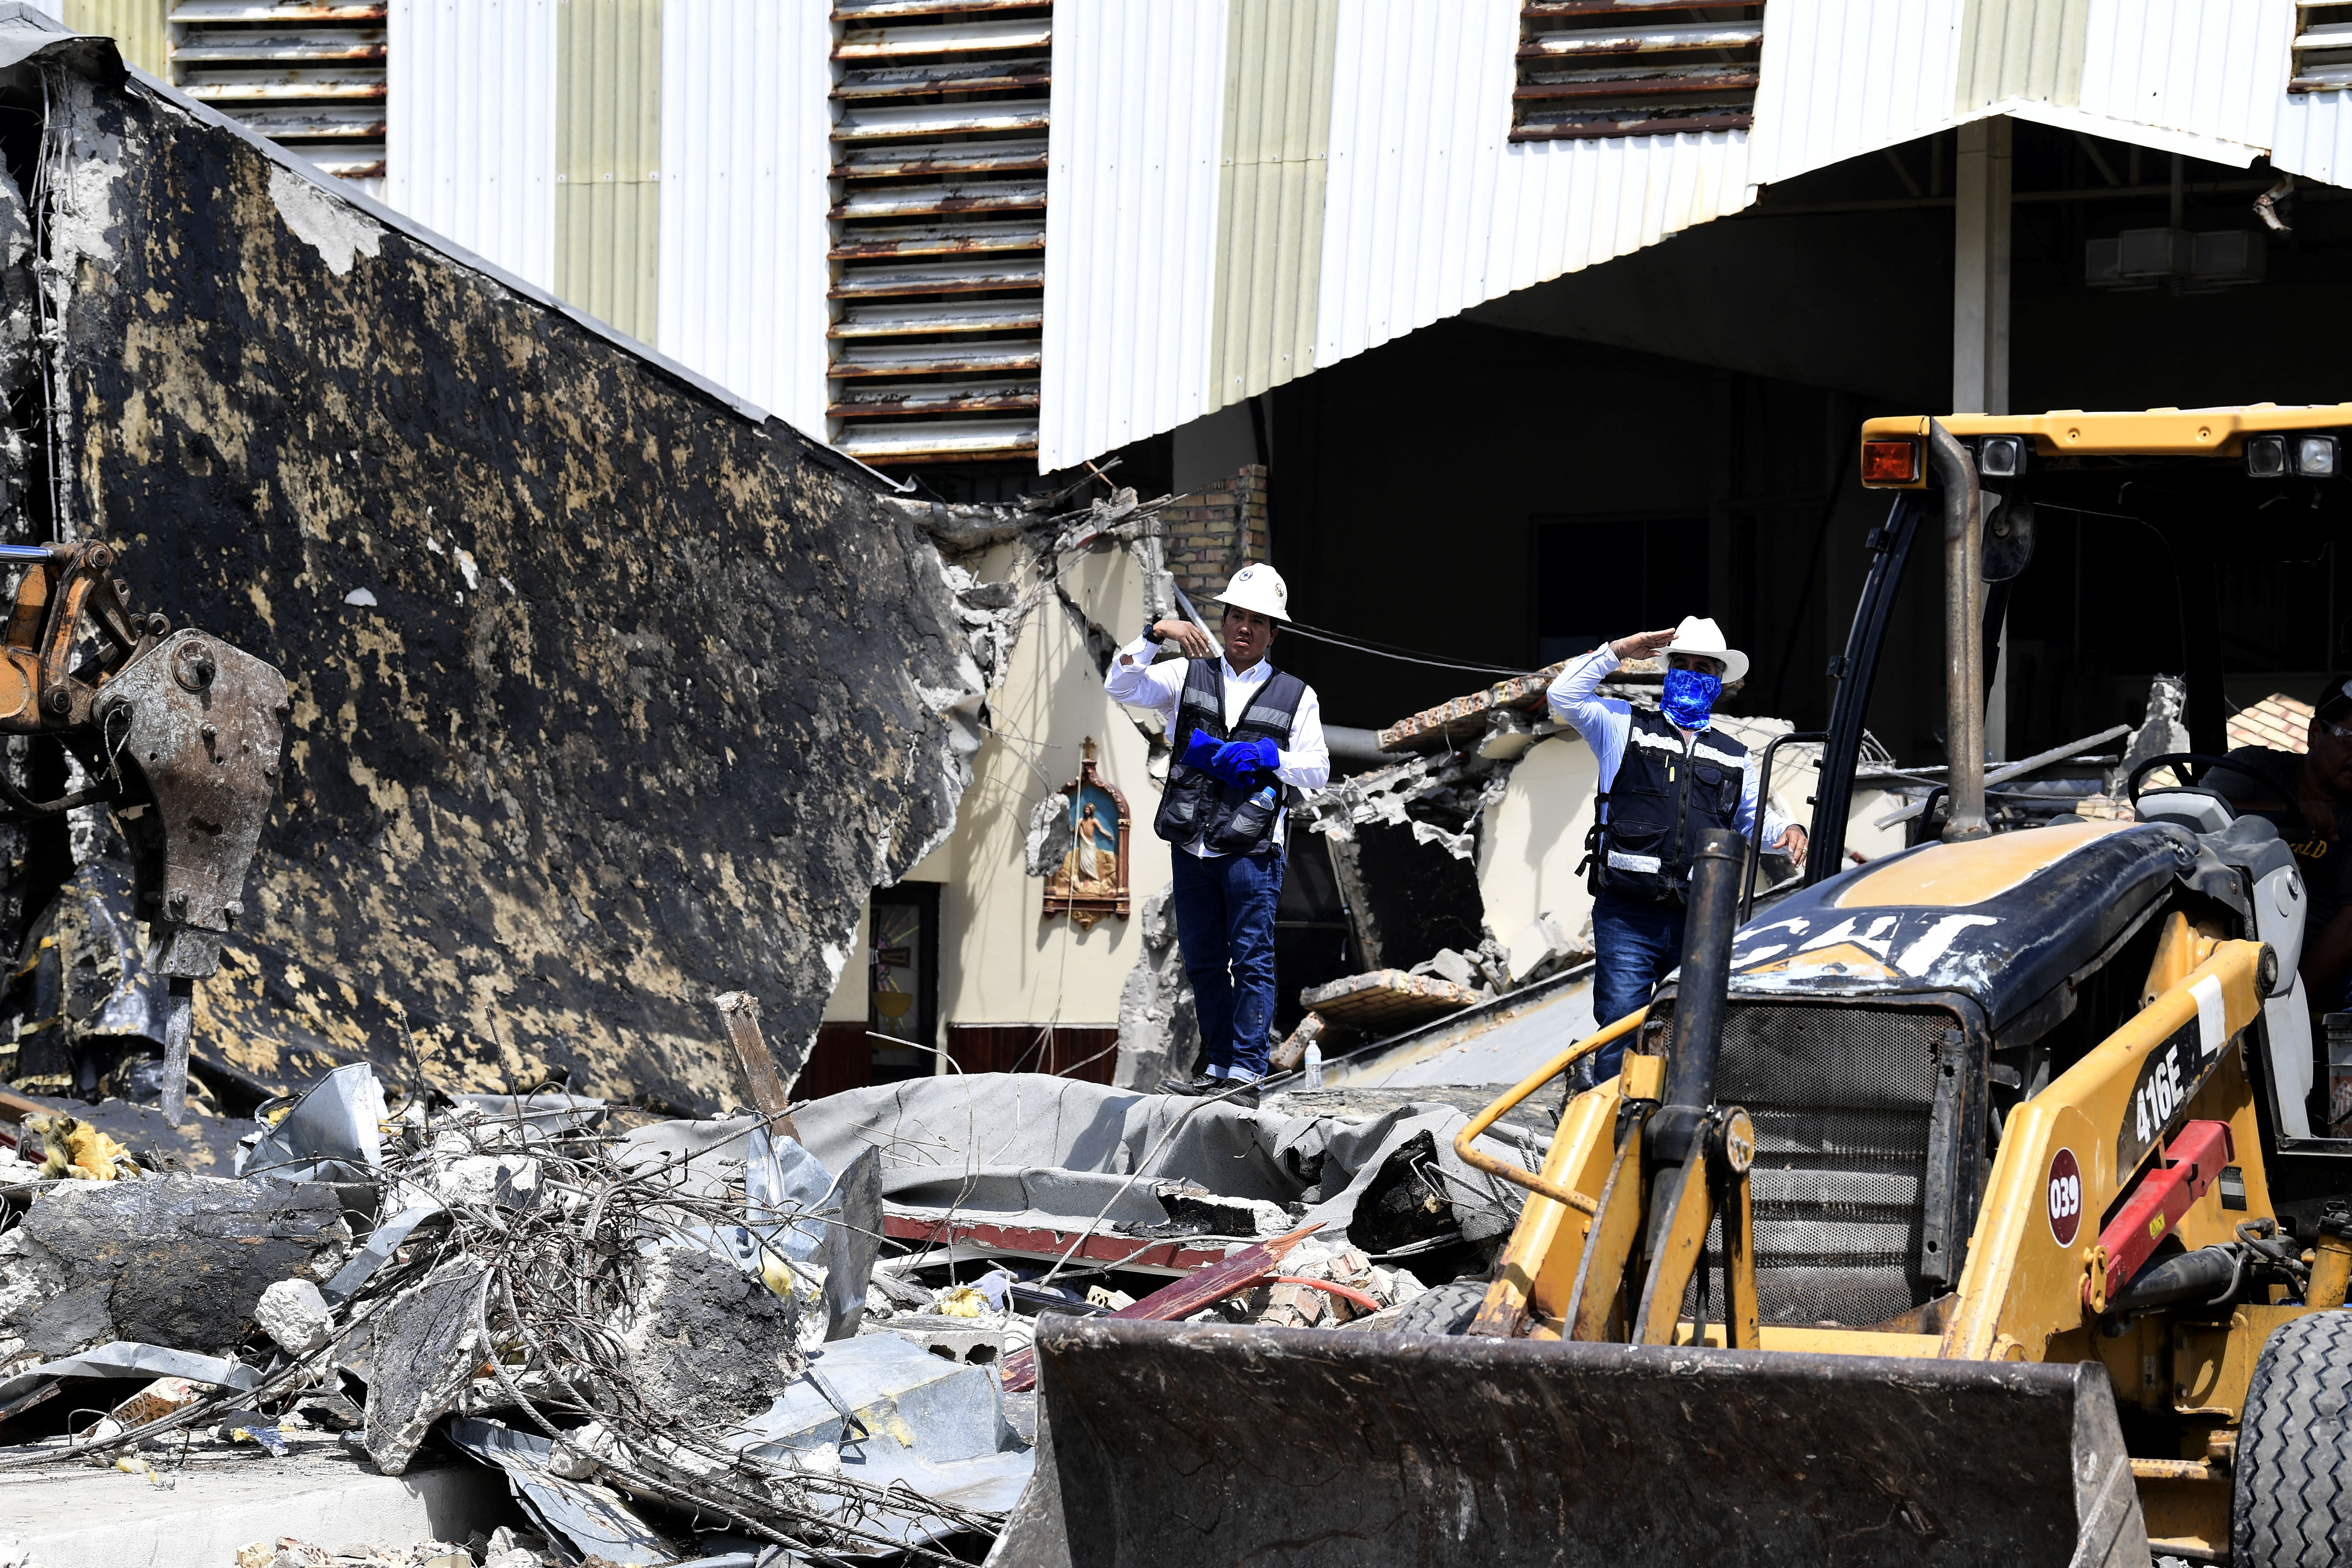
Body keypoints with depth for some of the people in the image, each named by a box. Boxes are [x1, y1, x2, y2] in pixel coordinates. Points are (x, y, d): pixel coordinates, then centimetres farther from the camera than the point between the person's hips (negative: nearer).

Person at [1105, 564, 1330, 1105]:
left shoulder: (1296, 696, 9)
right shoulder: (1188, 678, 12)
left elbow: (1317, 771, 5)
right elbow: (1121, 687, 1)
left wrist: (1268, 758, -12)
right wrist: (1155, 635, -12)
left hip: (1252, 851, -3)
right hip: (1192, 849, 3)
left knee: (1251, 959, -8)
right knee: (1203, 963, 7)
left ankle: (1246, 1071, -8)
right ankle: (1219, 1067, 15)